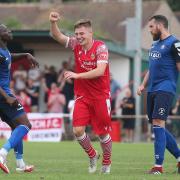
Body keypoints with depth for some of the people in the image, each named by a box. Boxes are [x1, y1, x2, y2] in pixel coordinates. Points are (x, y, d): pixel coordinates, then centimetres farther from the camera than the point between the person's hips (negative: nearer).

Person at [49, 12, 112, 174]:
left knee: (103, 133, 3)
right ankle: (92, 156, 16)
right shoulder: (76, 44, 0)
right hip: (82, 95, 4)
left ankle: (106, 163, 25)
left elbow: (100, 71, -26)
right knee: (78, 130, -9)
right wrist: (53, 22, -22)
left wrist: (77, 75, -30)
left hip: (100, 96, -4)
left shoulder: (100, 47, -15)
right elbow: (57, 36, -2)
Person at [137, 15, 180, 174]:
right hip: (152, 90, 9)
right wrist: (144, 84, 16)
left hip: (165, 89, -9)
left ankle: (158, 166, -14)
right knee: (157, 126, 9)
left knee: (158, 124, -15)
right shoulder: (155, 44, 19)